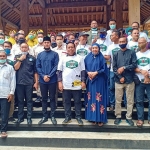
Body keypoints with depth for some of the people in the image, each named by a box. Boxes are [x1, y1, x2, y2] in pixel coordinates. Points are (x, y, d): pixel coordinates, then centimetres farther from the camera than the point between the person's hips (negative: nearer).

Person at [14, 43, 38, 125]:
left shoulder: (32, 58, 4)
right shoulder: (17, 57, 8)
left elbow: (35, 71, 4)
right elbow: (15, 68, -3)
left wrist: (36, 82, -1)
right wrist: (20, 59, -11)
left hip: (29, 82, -1)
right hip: (19, 82, 1)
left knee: (29, 100, 5)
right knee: (20, 101, 9)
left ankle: (29, 118, 12)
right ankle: (20, 117, 19)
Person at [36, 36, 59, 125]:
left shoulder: (55, 54, 0)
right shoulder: (40, 55, 9)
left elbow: (56, 66, -7)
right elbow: (37, 67, 3)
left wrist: (49, 76, -15)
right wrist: (43, 76, -12)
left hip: (52, 80, -2)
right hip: (42, 80, 3)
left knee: (52, 98, 6)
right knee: (44, 98, 10)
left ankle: (53, 116, 16)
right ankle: (45, 116, 20)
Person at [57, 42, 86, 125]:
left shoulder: (79, 58, 4)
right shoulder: (63, 58, 5)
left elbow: (83, 70, 4)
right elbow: (59, 71, 5)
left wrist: (83, 81, -3)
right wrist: (60, 82, -2)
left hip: (77, 84, -1)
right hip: (66, 84, 1)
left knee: (78, 101, 8)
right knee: (67, 102, 10)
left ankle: (78, 117, 20)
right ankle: (67, 117, 23)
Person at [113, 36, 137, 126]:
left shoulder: (132, 53, 2)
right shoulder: (116, 54, 7)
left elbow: (134, 65, -7)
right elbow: (114, 68, 2)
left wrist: (124, 68, -16)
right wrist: (120, 77, -10)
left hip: (129, 80, -1)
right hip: (119, 80, 1)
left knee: (130, 100, 6)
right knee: (118, 100, 7)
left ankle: (129, 117, 19)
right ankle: (118, 116, 20)